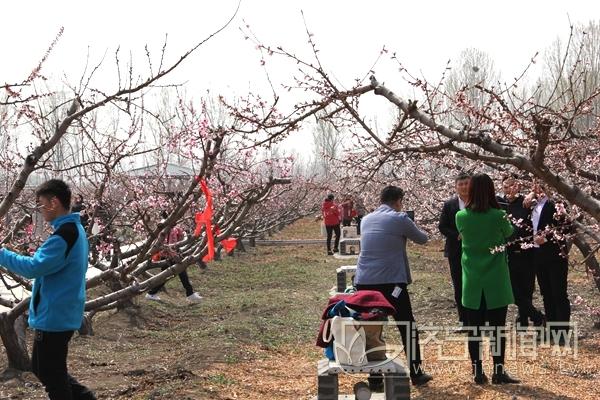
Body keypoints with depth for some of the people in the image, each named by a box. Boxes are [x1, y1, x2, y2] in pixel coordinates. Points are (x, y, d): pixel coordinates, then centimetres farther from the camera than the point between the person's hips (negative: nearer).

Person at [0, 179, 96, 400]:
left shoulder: (64, 234, -22)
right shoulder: (74, 229, 10)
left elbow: (34, 267, -25)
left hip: (54, 316, -10)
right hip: (61, 314, 10)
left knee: (50, 374, 3)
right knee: (43, 368, 21)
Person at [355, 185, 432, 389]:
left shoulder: (366, 220, 13)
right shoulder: (400, 219, -3)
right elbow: (422, 239, 11)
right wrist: (421, 232, 34)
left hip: (364, 282, 5)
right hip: (391, 282, -4)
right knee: (408, 327, 10)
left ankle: (375, 378, 10)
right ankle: (416, 374, 17)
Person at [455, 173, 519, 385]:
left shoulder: (461, 217, -6)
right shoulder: (498, 216, -12)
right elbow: (509, 233, 9)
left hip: (472, 282, 2)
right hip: (496, 280, -2)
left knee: (474, 329, 8)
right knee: (498, 328, 7)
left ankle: (478, 372, 11)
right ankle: (499, 371, 9)